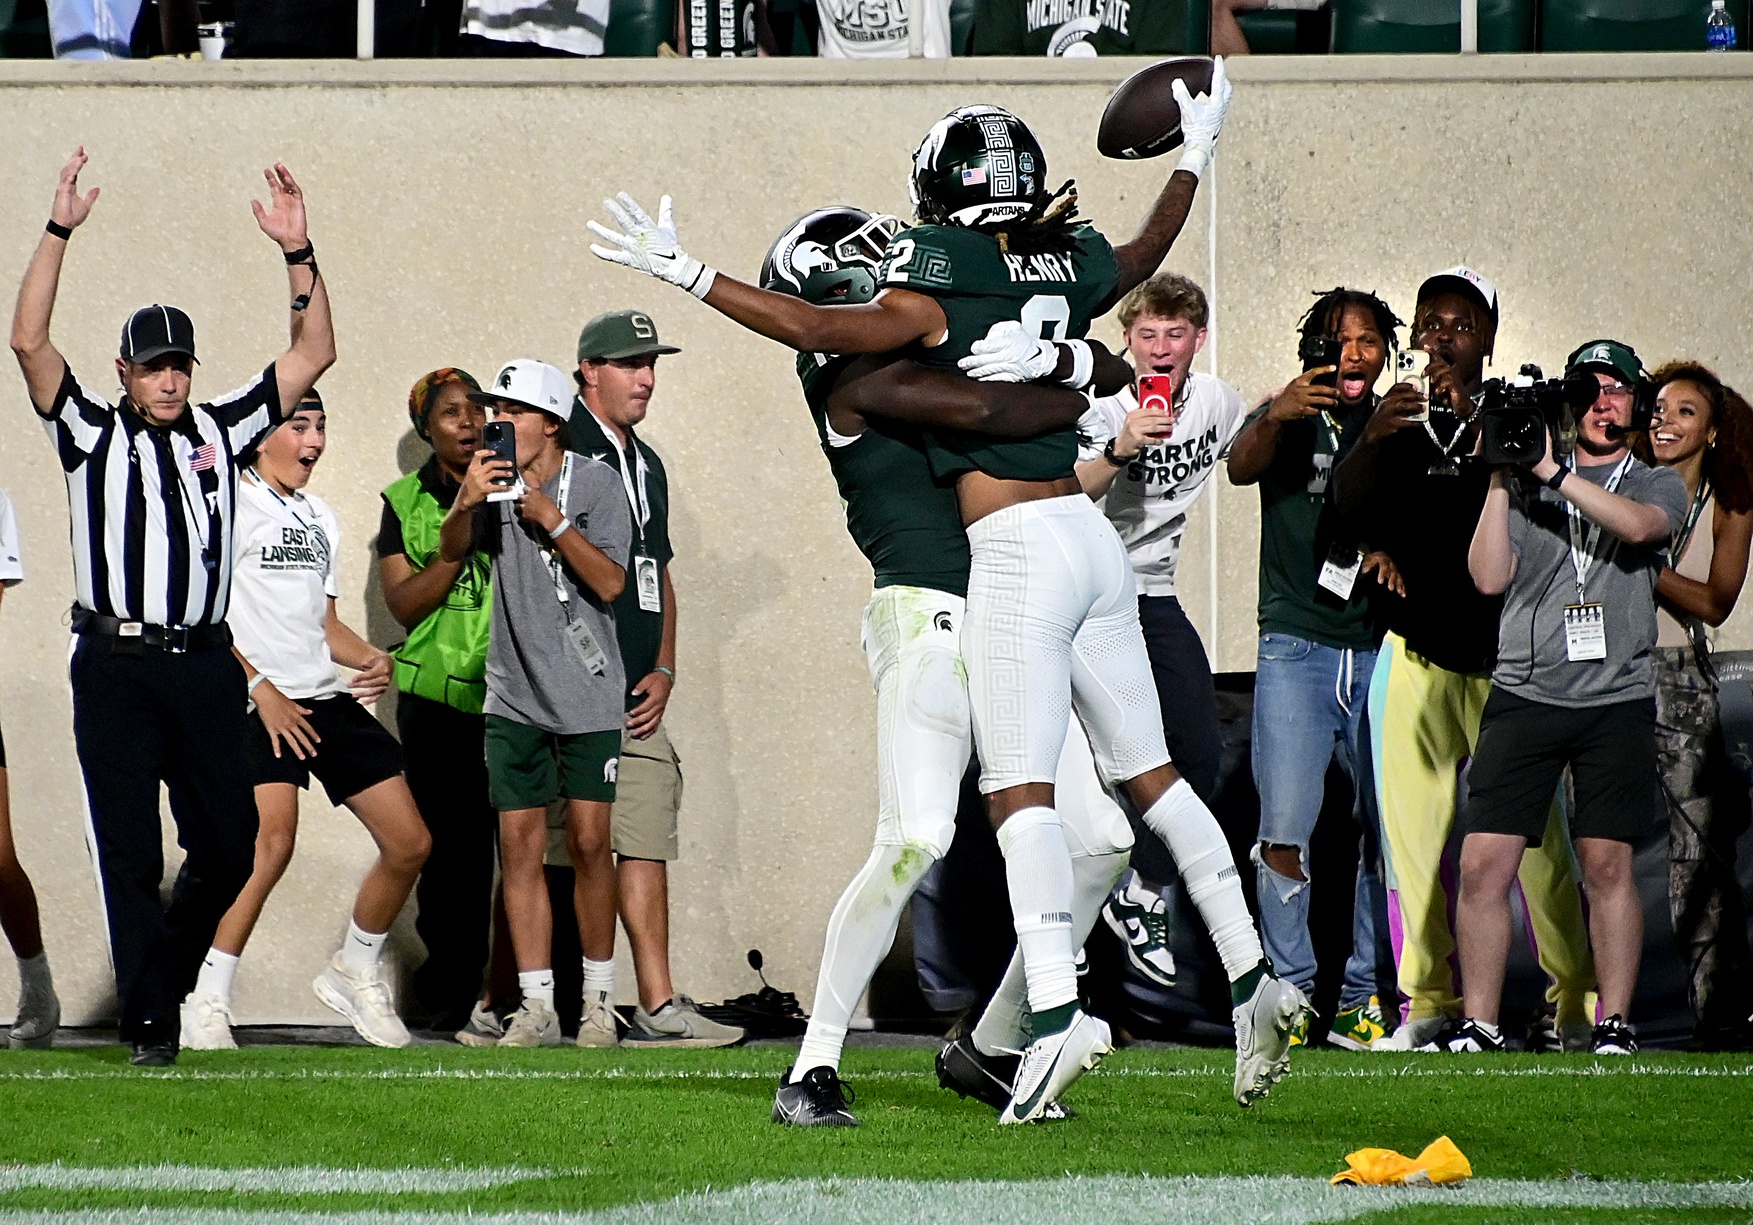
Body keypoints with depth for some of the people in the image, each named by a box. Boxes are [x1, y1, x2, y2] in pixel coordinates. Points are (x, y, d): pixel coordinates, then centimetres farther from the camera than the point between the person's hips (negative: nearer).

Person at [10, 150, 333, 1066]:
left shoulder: (220, 431, 14)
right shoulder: (92, 433, 7)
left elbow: (313, 355, 12)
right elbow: (29, 342, -6)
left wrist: (299, 254, 0)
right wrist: (59, 232, -13)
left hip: (203, 665, 3)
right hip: (116, 668, -3)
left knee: (228, 847, 2)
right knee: (131, 853, -3)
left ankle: (164, 977, 24)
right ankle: (148, 1021, 2)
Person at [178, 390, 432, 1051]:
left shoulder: (320, 518, 21)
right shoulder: (232, 506, -4)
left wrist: (369, 657, 6)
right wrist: (260, 688, -18)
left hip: (331, 700, 8)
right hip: (264, 704, -8)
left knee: (408, 843, 5)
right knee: (273, 841, -26)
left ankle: (355, 972, 26)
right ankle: (206, 1005, -18)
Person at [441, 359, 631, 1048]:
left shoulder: (596, 484, -5)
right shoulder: (496, 480, 4)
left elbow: (609, 583, -11)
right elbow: (450, 552, -5)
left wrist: (551, 520, -19)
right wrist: (465, 503, -24)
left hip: (586, 695, -3)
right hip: (513, 697, 3)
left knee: (588, 842, -4)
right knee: (519, 843, -2)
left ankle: (598, 1003, 6)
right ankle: (536, 1009, 0)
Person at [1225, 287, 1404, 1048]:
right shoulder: (1290, 420, 6)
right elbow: (1242, 468, -15)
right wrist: (1276, 417, -36)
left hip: (1378, 650, 2)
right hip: (1296, 648, -2)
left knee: (1388, 827, -1)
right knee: (1285, 831, -11)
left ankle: (1366, 991, 6)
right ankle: (1291, 987, -6)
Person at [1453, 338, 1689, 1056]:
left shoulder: (1658, 485, 11)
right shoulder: (1527, 485, 12)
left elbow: (1640, 525, -13)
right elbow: (1489, 577, 1)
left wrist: (1552, 473, -15)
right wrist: (1502, 480, -6)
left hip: (1617, 704, 0)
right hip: (1525, 697, 0)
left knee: (1608, 864, -3)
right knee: (1483, 865, -8)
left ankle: (1614, 1024, 4)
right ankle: (1477, 1026, -2)